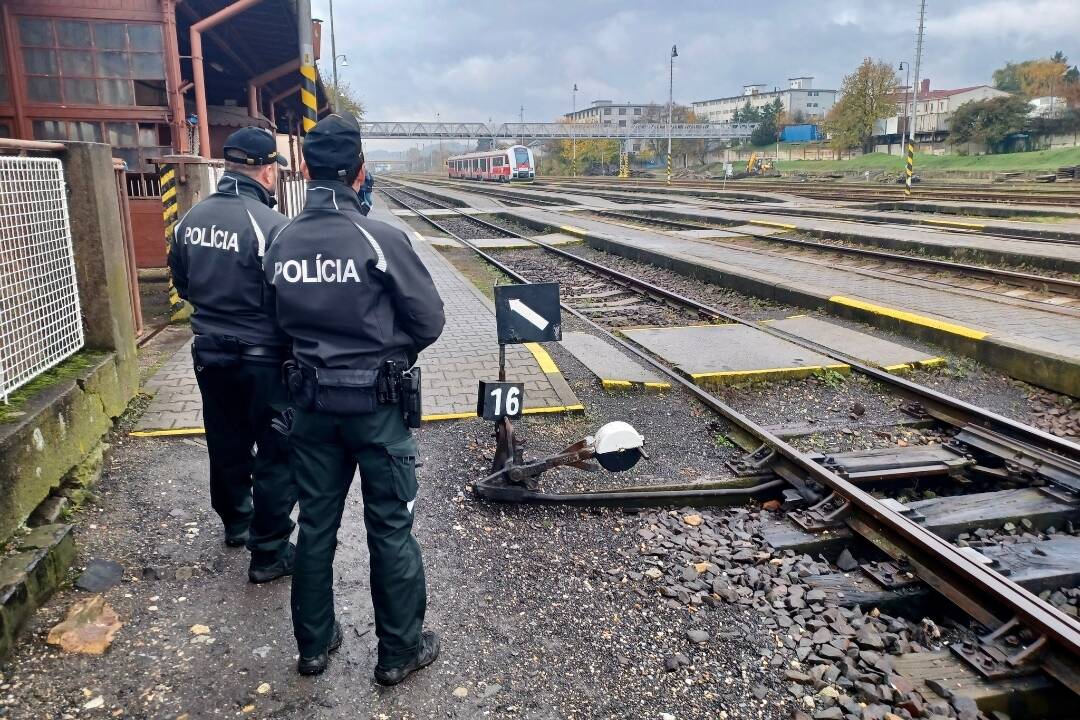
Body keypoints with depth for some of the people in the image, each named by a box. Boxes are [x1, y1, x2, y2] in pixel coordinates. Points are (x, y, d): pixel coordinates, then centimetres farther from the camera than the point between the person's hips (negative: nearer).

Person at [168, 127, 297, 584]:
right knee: (276, 456, 6)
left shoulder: (191, 220, 1)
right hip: (264, 359, -7)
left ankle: (235, 523, 43)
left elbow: (183, 286, 12)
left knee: (226, 445, 23)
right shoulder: (271, 224, -21)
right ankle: (269, 554, 14)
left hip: (210, 354, 7)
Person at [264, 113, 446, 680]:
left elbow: (283, 318, 5)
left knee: (316, 524, 17)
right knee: (390, 527, 9)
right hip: (376, 402, -4)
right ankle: (400, 650, 22)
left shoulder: (282, 243, -3)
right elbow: (429, 320, -9)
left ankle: (313, 643, 32)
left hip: (311, 400, 4)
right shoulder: (380, 239, -16)